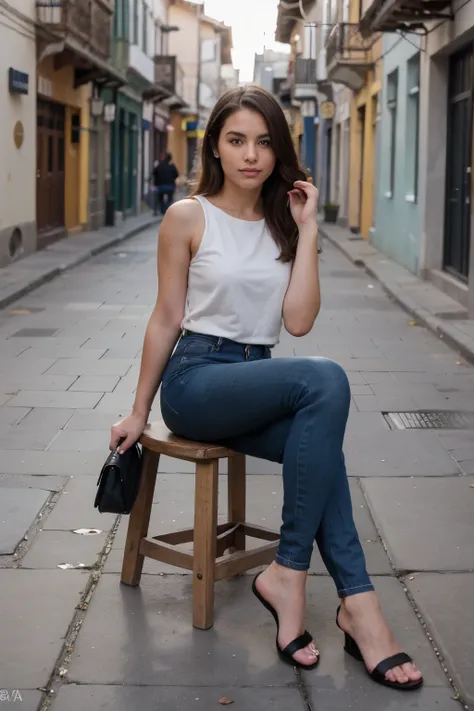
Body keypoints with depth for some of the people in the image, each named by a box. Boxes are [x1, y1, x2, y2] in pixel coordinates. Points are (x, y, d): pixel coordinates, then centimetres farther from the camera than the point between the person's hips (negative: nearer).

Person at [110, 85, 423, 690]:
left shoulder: (285, 222, 9)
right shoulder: (189, 217, -3)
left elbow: (298, 321, -4)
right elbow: (166, 319, 1)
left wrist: (306, 230, -6)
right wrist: (138, 413, 4)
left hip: (258, 380, 5)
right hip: (195, 379, -5)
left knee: (317, 438, -31)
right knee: (326, 380, -32)